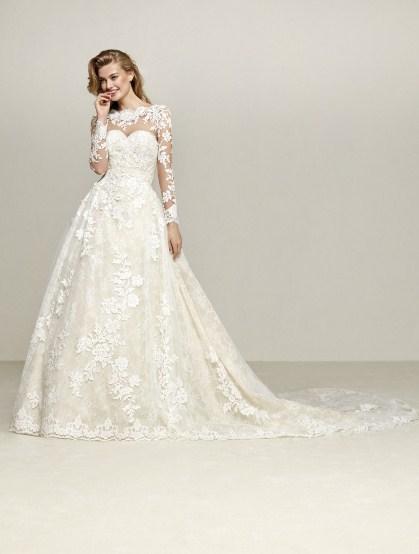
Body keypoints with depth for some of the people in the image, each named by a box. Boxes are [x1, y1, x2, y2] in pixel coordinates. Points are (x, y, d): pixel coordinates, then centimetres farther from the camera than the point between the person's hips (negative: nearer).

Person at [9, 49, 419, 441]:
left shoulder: (158, 114, 4)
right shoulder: (102, 119, 12)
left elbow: (165, 171, 1)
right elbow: (99, 167, -2)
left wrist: (172, 221, -6)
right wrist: (103, 118, -1)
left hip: (143, 216, -2)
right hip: (104, 216, 3)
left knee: (145, 306, -3)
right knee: (100, 303, 0)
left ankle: (148, 397, 7)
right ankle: (95, 397, 9)